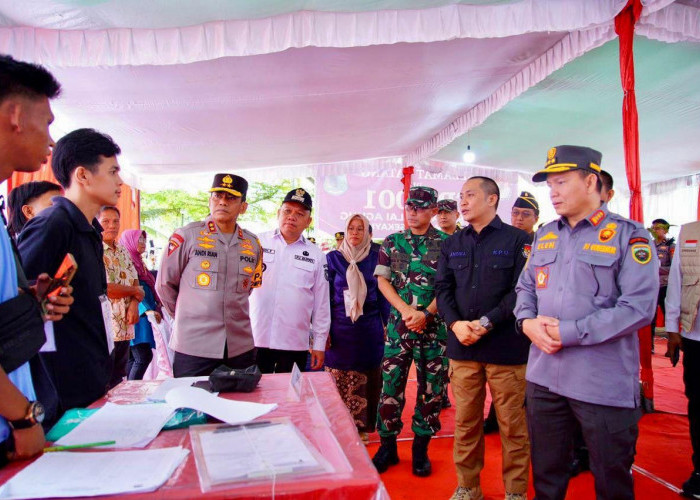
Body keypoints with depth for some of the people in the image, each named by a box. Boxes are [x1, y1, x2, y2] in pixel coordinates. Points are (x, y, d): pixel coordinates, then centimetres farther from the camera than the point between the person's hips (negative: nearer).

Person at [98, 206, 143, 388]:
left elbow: (135, 281, 13)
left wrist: (134, 303, -7)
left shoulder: (123, 251, 15)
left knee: (118, 380, 15)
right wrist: (135, 291, -5)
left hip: (124, 329, 7)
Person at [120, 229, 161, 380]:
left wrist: (156, 306, 26)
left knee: (133, 358, 8)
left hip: (142, 316, 9)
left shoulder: (138, 262, 19)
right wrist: (148, 310, -28)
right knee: (144, 356, -13)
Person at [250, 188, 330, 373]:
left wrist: (319, 344, 8)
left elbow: (321, 304, 9)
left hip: (295, 344, 1)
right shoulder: (258, 243, 3)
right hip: (255, 340, -1)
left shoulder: (316, 255, 7)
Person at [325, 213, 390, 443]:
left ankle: (363, 427, 19)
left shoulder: (375, 257, 5)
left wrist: (386, 324, 4)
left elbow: (383, 293, 9)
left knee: (367, 380, 4)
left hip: (369, 329, 1)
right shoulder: (333, 258, 4)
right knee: (338, 381, 2)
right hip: (340, 328, 0)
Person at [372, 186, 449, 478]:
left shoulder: (447, 243, 0)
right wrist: (405, 310, -10)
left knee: (431, 388, 7)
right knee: (390, 386, 4)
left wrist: (425, 314, -16)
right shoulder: (392, 242, 7)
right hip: (398, 325, 2)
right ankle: (387, 447, 21)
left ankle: (421, 449, 24)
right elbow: (382, 281, 3)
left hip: (434, 327, -1)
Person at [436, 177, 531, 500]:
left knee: (513, 424, 6)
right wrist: (456, 323, -9)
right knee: (465, 422, 11)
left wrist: (486, 322, -16)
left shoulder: (517, 240, 0)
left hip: (506, 347, -3)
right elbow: (443, 288, 8)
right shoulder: (452, 244, 14)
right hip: (462, 346, 4)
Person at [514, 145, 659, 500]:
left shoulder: (629, 236, -7)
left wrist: (567, 333, -18)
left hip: (604, 386, -5)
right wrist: (528, 322, -6)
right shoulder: (545, 236, 12)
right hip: (544, 376, 5)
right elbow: (525, 287, 16)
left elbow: (638, 307, -16)